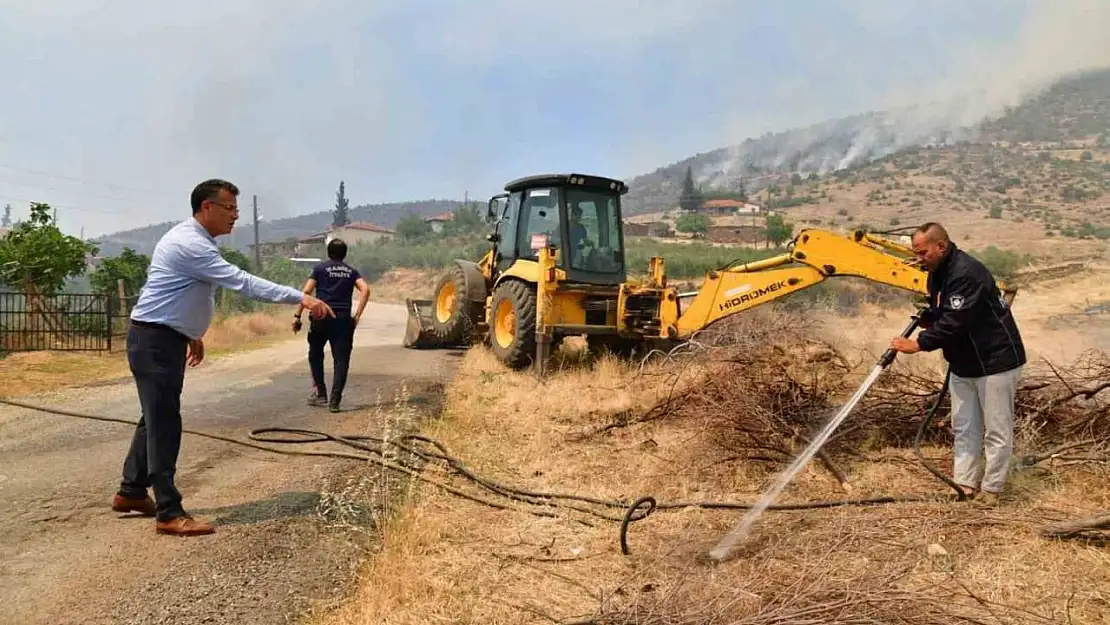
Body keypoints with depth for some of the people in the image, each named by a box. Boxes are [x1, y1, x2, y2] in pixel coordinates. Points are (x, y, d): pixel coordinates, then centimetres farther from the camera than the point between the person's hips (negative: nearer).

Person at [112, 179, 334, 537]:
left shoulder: (193, 241, 12)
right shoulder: (190, 245, -21)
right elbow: (242, 282, -29)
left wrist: (193, 334, 23)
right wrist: (299, 298, -31)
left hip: (165, 339, 10)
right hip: (155, 341, -10)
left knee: (156, 418, 18)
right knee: (165, 423, -8)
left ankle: (131, 492, 32)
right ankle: (169, 514, -3)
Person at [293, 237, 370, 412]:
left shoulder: (320, 268, 8)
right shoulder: (351, 271, 13)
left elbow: (306, 291, -3)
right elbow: (365, 290, -2)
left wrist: (297, 315, -1)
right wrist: (357, 315, -1)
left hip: (322, 317, -1)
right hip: (343, 319, 1)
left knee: (315, 355, 19)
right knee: (341, 360, 1)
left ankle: (320, 393, 17)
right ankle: (334, 401, -5)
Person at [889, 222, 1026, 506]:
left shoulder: (967, 273, -25)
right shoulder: (937, 273, 6)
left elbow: (955, 322, -29)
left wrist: (919, 344, -25)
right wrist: (926, 317, -3)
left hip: (995, 362, -10)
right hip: (962, 364, 10)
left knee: (997, 431, 3)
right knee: (964, 429, 12)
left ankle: (990, 490, 11)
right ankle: (965, 485, 19)